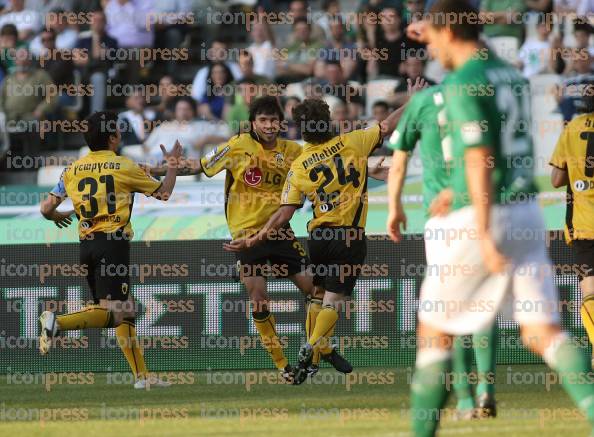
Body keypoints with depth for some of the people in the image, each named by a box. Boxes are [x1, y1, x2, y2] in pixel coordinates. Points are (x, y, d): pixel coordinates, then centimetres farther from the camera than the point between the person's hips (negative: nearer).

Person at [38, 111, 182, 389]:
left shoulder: (72, 170, 10)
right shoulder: (124, 167, -1)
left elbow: (46, 208, 8)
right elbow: (163, 193, 10)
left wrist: (58, 217, 30)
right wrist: (172, 164, 26)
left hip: (86, 245, 7)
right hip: (114, 242, -7)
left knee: (126, 311, 14)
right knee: (114, 313, -13)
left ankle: (141, 376, 14)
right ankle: (58, 322, -32)